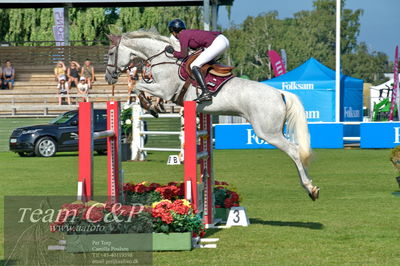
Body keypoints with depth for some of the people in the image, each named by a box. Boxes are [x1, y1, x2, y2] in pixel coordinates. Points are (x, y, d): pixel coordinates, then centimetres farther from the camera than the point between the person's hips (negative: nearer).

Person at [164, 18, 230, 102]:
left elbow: (183, 55, -3)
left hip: (217, 43, -10)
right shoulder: (190, 32, 23)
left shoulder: (182, 35, -2)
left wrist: (173, 52, 11)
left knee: (194, 66, -11)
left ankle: (206, 93, -23)